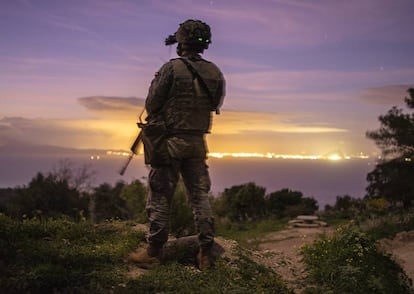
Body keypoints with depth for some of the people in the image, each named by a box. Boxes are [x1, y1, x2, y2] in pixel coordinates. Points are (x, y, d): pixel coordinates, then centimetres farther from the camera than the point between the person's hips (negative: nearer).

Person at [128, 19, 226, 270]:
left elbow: (152, 104, -8)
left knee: (160, 197, 4)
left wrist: (155, 81, 10)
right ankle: (206, 253, 12)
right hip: (197, 142, 5)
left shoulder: (172, 68, -12)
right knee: (200, 196, 10)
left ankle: (153, 253, 11)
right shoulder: (215, 73, 2)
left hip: (169, 141, -4)